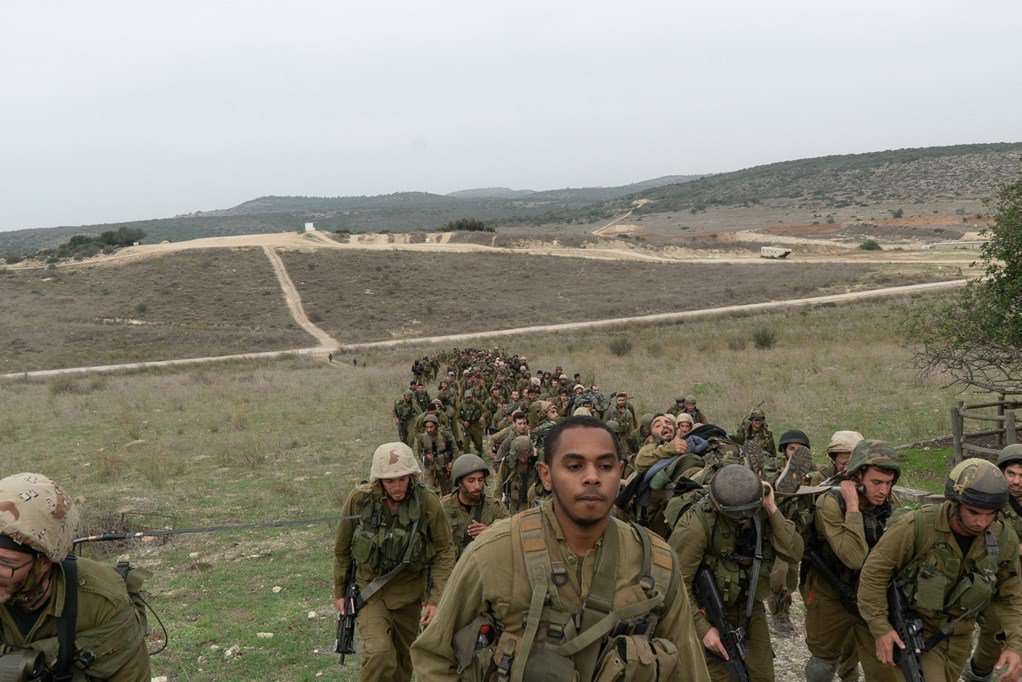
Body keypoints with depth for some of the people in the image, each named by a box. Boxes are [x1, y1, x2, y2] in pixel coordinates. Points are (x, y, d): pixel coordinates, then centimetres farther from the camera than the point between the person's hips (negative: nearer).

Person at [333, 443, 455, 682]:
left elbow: (444, 553, -8)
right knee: (379, 654, -21)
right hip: (369, 591, -1)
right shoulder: (359, 499, -15)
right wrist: (339, 592, 7)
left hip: (409, 593, 2)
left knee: (403, 660, 16)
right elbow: (342, 549, 0)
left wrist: (436, 600, -14)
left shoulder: (428, 503, -17)